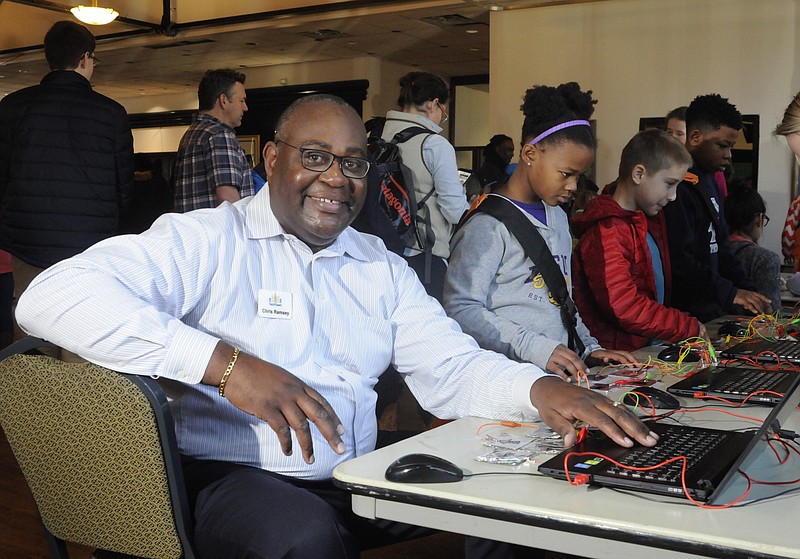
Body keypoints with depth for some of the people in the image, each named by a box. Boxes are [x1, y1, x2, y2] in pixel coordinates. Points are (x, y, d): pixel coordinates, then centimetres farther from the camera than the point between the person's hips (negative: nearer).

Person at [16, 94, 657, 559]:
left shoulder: (381, 267, 15)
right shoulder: (207, 241, -5)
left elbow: (450, 367, 9)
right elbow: (55, 295, -19)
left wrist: (541, 390, -13)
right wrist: (225, 362, -29)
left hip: (356, 482, 6)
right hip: (231, 477, -5)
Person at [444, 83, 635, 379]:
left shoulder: (557, 218, 18)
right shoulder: (490, 223, -9)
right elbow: (462, 308, -17)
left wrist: (589, 346, 12)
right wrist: (536, 348, -23)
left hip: (557, 373, 8)